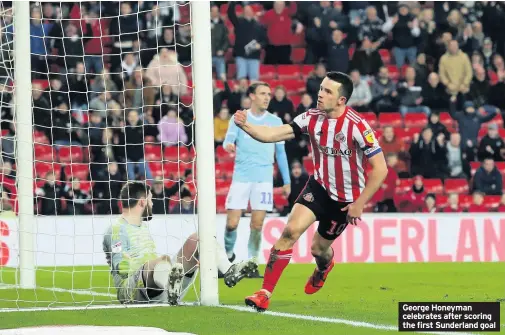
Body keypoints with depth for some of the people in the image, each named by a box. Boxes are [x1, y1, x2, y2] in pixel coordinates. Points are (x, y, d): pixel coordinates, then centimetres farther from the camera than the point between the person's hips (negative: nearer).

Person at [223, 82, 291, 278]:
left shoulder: (275, 121, 8)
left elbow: (280, 152, 14)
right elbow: (228, 140, -5)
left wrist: (287, 181, 12)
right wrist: (228, 145, -31)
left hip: (264, 178, 1)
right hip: (241, 176, -1)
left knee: (257, 224, -6)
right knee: (232, 223, -5)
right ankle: (228, 255, 21)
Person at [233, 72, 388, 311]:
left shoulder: (357, 126, -23)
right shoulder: (312, 118, -10)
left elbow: (380, 169, -19)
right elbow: (273, 134, -15)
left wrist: (359, 203, -17)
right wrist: (245, 125, -33)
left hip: (346, 198, -3)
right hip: (319, 186, 3)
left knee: (319, 248, 11)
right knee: (291, 230, -18)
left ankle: (323, 267, 52)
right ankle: (265, 293, -15)